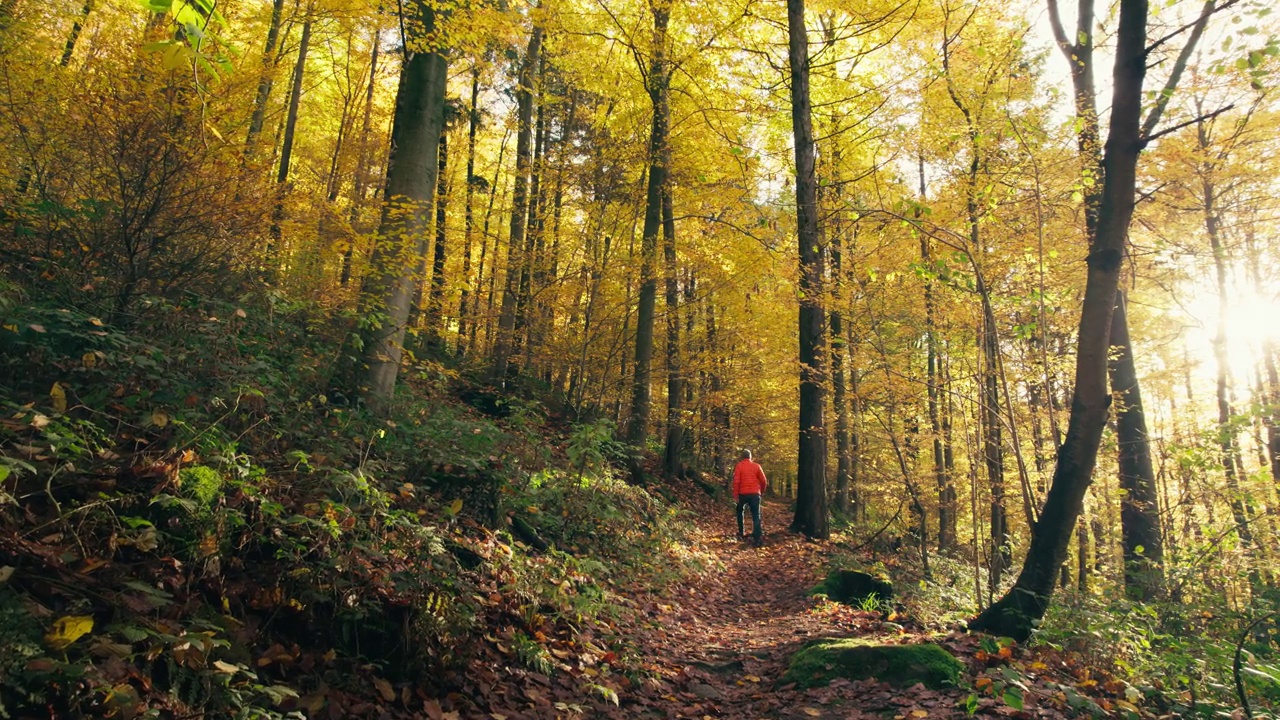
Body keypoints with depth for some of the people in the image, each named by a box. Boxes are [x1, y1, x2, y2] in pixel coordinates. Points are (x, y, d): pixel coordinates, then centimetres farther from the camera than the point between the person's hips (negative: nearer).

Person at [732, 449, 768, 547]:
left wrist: (735, 495, -4)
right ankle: (758, 538, -15)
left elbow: (736, 481, -9)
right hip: (755, 494, 1)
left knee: (740, 512, 23)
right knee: (756, 516, -1)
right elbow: (764, 481, 3)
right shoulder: (757, 466, 5)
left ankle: (741, 533, 23)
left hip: (743, 494, -1)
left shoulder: (739, 466, -1)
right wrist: (761, 492, 18)